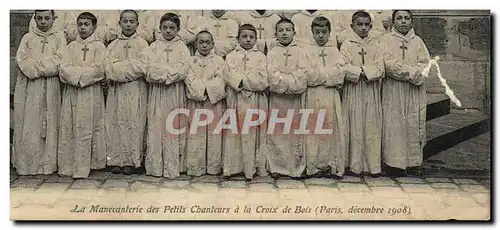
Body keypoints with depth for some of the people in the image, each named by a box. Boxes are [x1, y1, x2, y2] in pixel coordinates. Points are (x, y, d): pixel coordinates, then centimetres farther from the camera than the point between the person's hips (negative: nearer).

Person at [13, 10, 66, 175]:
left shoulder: (59, 36, 9)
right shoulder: (28, 38, 12)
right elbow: (22, 61, -1)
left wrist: (35, 65, -8)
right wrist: (48, 64, -13)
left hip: (51, 90, -1)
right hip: (29, 89, 1)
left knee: (50, 125, -1)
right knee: (29, 126, 0)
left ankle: (48, 163, 5)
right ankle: (27, 163, 7)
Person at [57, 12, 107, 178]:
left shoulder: (99, 46, 5)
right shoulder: (70, 47, 14)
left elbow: (99, 69, -9)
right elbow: (64, 69, 0)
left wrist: (77, 74, -8)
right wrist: (85, 73, -12)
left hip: (91, 92, -3)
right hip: (71, 92, 3)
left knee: (87, 130, -4)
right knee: (67, 129, 1)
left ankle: (82, 168, 0)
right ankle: (67, 166, 8)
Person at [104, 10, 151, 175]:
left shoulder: (141, 44, 3)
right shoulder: (113, 45, 12)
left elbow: (141, 66, -10)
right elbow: (107, 66, -1)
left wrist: (118, 68, -8)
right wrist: (129, 68, -13)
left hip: (135, 91, -3)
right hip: (116, 89, 3)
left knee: (133, 125, -1)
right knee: (115, 124, 3)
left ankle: (131, 161, 6)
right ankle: (116, 160, 11)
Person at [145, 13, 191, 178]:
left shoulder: (182, 47, 6)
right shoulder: (154, 46, 9)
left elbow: (183, 70, -7)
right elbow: (150, 71, -2)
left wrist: (161, 72, -11)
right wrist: (171, 72, -13)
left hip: (175, 93, -1)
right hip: (157, 93, 1)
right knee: (156, 127, 0)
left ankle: (172, 168, 5)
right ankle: (155, 166, 6)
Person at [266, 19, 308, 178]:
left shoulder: (300, 52, 6)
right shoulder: (272, 53, 7)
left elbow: (302, 73, -7)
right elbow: (272, 75, -7)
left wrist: (284, 81, -14)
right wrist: (291, 81, -14)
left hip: (296, 99, 0)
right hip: (277, 99, 0)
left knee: (296, 132, 3)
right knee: (276, 132, 1)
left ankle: (296, 167, 11)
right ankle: (276, 167, 10)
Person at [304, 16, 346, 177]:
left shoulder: (335, 51, 12)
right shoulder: (308, 51, 7)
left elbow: (340, 72, -2)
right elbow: (310, 76, -6)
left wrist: (320, 74, -8)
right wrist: (331, 75, -4)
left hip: (332, 97, 2)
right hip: (314, 96, -1)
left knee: (333, 129, 0)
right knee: (315, 131, -2)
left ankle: (334, 165, 5)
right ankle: (315, 166, 3)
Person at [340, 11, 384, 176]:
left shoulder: (376, 45, 9)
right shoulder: (347, 44, 2)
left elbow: (380, 69, -3)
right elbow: (345, 68, -11)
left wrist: (360, 70, -12)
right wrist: (365, 71, -12)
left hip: (372, 92, 2)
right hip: (353, 92, -2)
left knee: (372, 128, 2)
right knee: (355, 128, -1)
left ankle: (373, 165, 8)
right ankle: (355, 165, 6)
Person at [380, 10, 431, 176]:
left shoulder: (418, 41, 13)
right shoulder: (387, 40, 3)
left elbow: (425, 63, 1)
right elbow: (389, 64, -10)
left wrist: (402, 70, -13)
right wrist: (413, 72, -11)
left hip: (415, 92, 3)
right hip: (393, 91, -3)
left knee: (414, 125, 3)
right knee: (394, 125, -5)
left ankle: (414, 162, 9)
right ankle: (395, 162, -1)